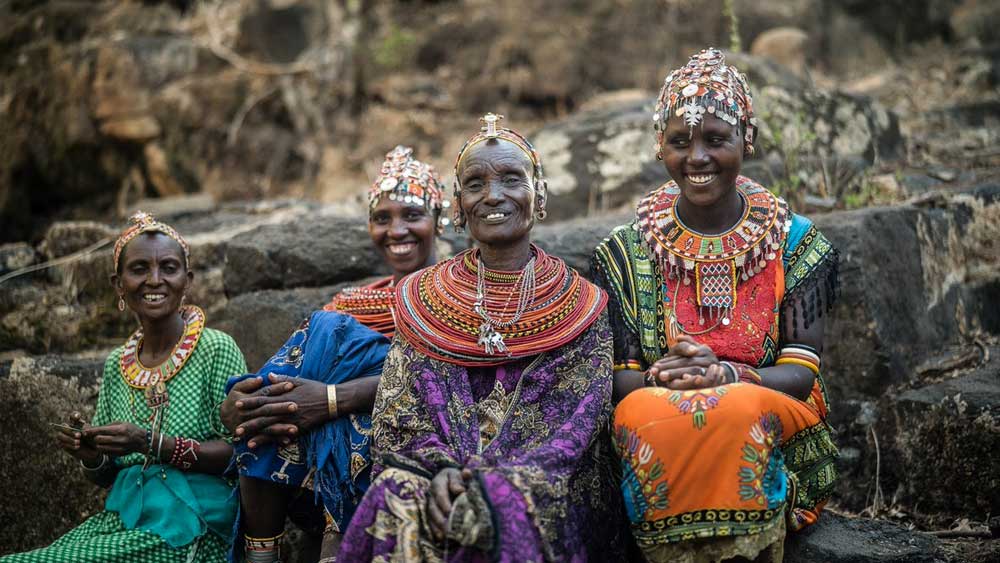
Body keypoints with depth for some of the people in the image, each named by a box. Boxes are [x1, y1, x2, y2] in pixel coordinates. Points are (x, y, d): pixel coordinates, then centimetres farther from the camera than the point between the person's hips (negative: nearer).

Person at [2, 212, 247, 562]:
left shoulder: (217, 350, -6)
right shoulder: (116, 365, 11)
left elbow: (241, 453, -11)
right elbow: (107, 477, 17)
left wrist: (152, 443, -21)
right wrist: (91, 456, -7)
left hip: (190, 529, -5)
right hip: (122, 517, 5)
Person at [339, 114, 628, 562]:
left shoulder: (582, 307, 7)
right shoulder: (422, 298, 13)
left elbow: (577, 426, -4)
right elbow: (398, 415, 5)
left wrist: (495, 484, -20)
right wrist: (439, 471, -16)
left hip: (545, 498, -2)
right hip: (440, 483, 2)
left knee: (507, 516, -34)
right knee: (396, 508, -29)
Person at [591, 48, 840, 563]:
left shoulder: (795, 244, 5)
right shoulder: (625, 252, 7)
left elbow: (801, 374, -3)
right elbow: (617, 376, 2)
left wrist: (725, 375, -24)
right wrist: (661, 378, -22)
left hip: (770, 430, 0)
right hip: (655, 431, 1)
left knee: (734, 411, -35)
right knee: (650, 415, -34)